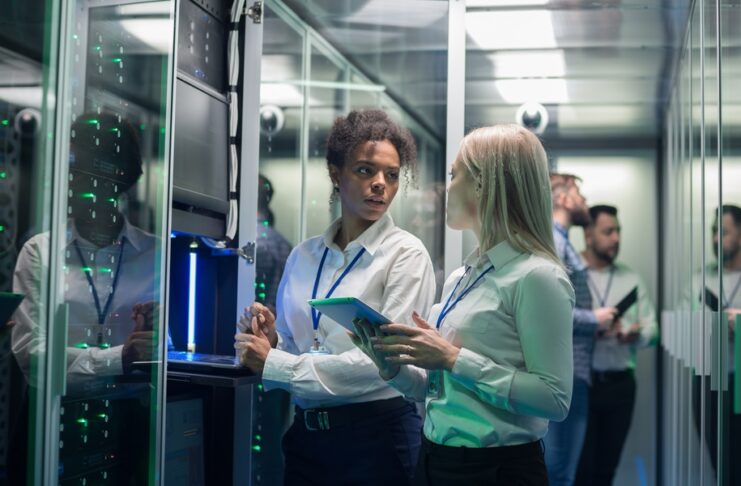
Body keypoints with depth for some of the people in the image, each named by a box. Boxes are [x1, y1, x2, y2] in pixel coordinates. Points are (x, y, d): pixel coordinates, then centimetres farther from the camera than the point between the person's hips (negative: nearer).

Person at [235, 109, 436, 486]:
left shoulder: (406, 254, -8)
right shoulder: (303, 256, 7)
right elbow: (288, 349, 13)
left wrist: (275, 364, -15)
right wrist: (268, 340, -10)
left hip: (377, 433, -4)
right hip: (306, 432, 4)